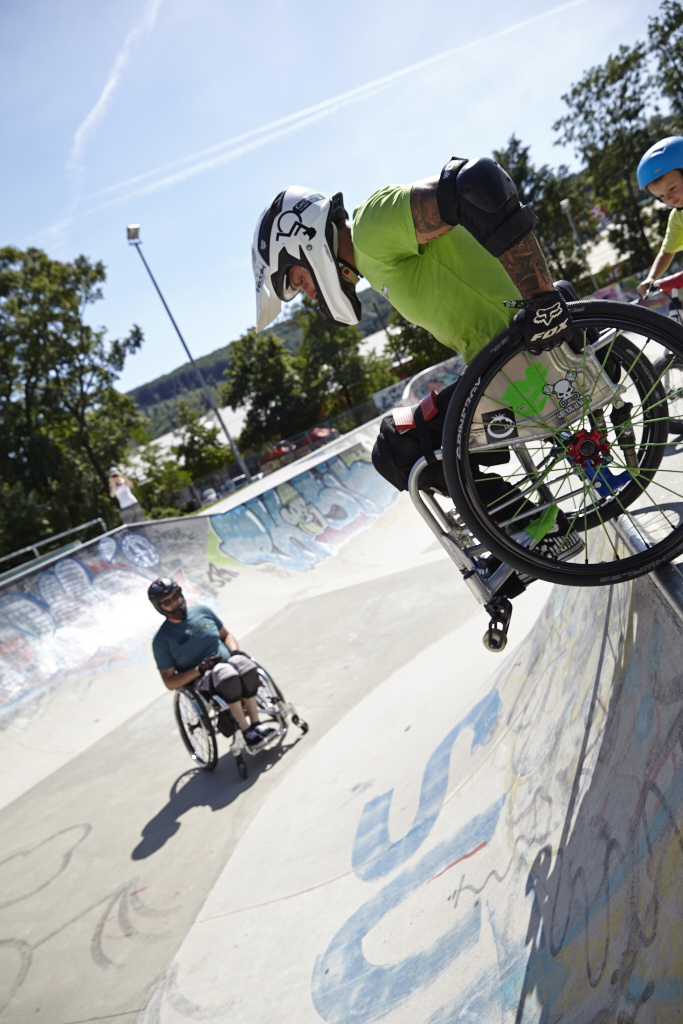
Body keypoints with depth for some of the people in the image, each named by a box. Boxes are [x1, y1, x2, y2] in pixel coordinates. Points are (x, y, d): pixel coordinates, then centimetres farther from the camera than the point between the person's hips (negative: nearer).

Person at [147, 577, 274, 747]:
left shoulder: (202, 611, 6)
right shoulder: (162, 639, -5)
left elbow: (226, 635, 18)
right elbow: (169, 682, -4)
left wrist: (236, 652, -4)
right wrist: (199, 670, -18)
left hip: (228, 663, 4)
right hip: (202, 682, -3)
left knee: (243, 664, -32)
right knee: (226, 674, -37)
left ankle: (255, 723, -21)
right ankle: (246, 730, -24)